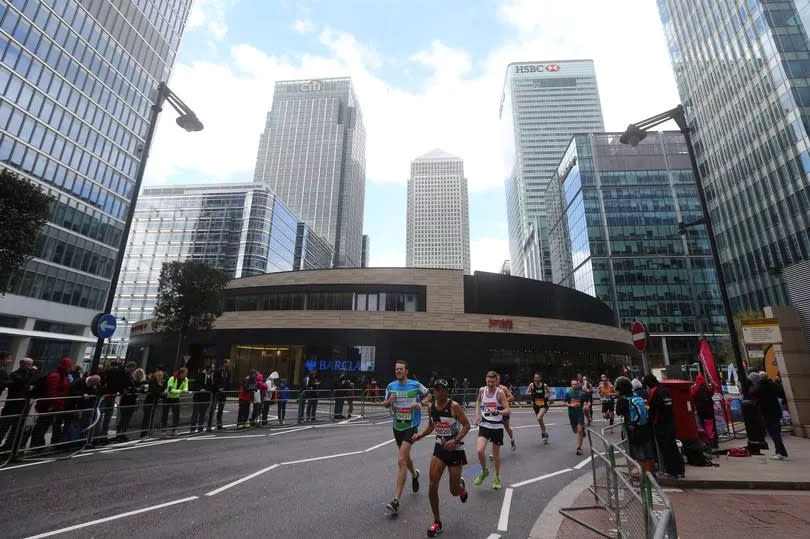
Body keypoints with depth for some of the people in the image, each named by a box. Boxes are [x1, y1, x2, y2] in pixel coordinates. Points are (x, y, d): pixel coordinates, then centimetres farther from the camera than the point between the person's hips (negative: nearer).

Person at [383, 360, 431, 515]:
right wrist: (388, 401, -12)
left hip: (411, 426, -5)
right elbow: (385, 404, 11)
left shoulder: (415, 385, -10)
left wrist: (421, 403, -13)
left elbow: (428, 395, 6)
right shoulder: (391, 386, -1)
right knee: (405, 457, 23)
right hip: (397, 426, 5)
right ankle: (414, 474, 55)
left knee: (401, 461, -14)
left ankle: (396, 501, -8)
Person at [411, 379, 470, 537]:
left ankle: (461, 486, 45)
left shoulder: (454, 406, -17)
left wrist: (455, 441, -27)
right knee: (432, 486, -6)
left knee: (454, 491, 6)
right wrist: (420, 435, -2)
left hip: (455, 449, -4)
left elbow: (466, 425, -15)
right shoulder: (431, 406, -1)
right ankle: (437, 522, 15)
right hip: (440, 447, 4)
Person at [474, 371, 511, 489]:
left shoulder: (500, 392, -12)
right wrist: (477, 415, 8)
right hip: (484, 425, 2)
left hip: (497, 426, -2)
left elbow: (507, 410, -16)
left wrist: (497, 412, -34)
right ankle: (484, 471, 15)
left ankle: (497, 477, 36)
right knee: (480, 451, -14)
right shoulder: (482, 390, -2)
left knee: (496, 454, 11)